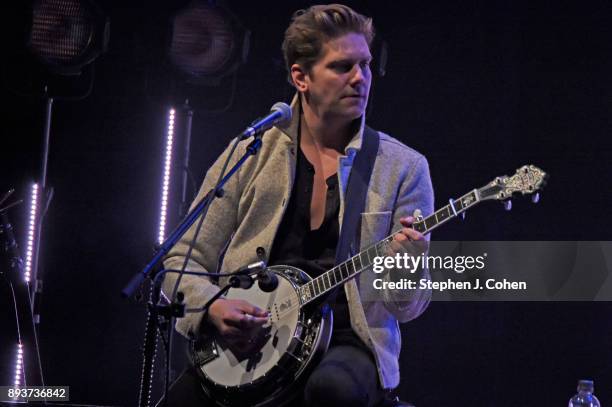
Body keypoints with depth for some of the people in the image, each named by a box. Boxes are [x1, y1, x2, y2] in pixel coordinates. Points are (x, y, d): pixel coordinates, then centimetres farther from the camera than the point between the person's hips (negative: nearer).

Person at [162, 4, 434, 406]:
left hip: (346, 342, -1)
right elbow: (184, 260, 9)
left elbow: (407, 306, 2)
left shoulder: (403, 168, 5)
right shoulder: (249, 156, 8)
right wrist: (213, 307, -12)